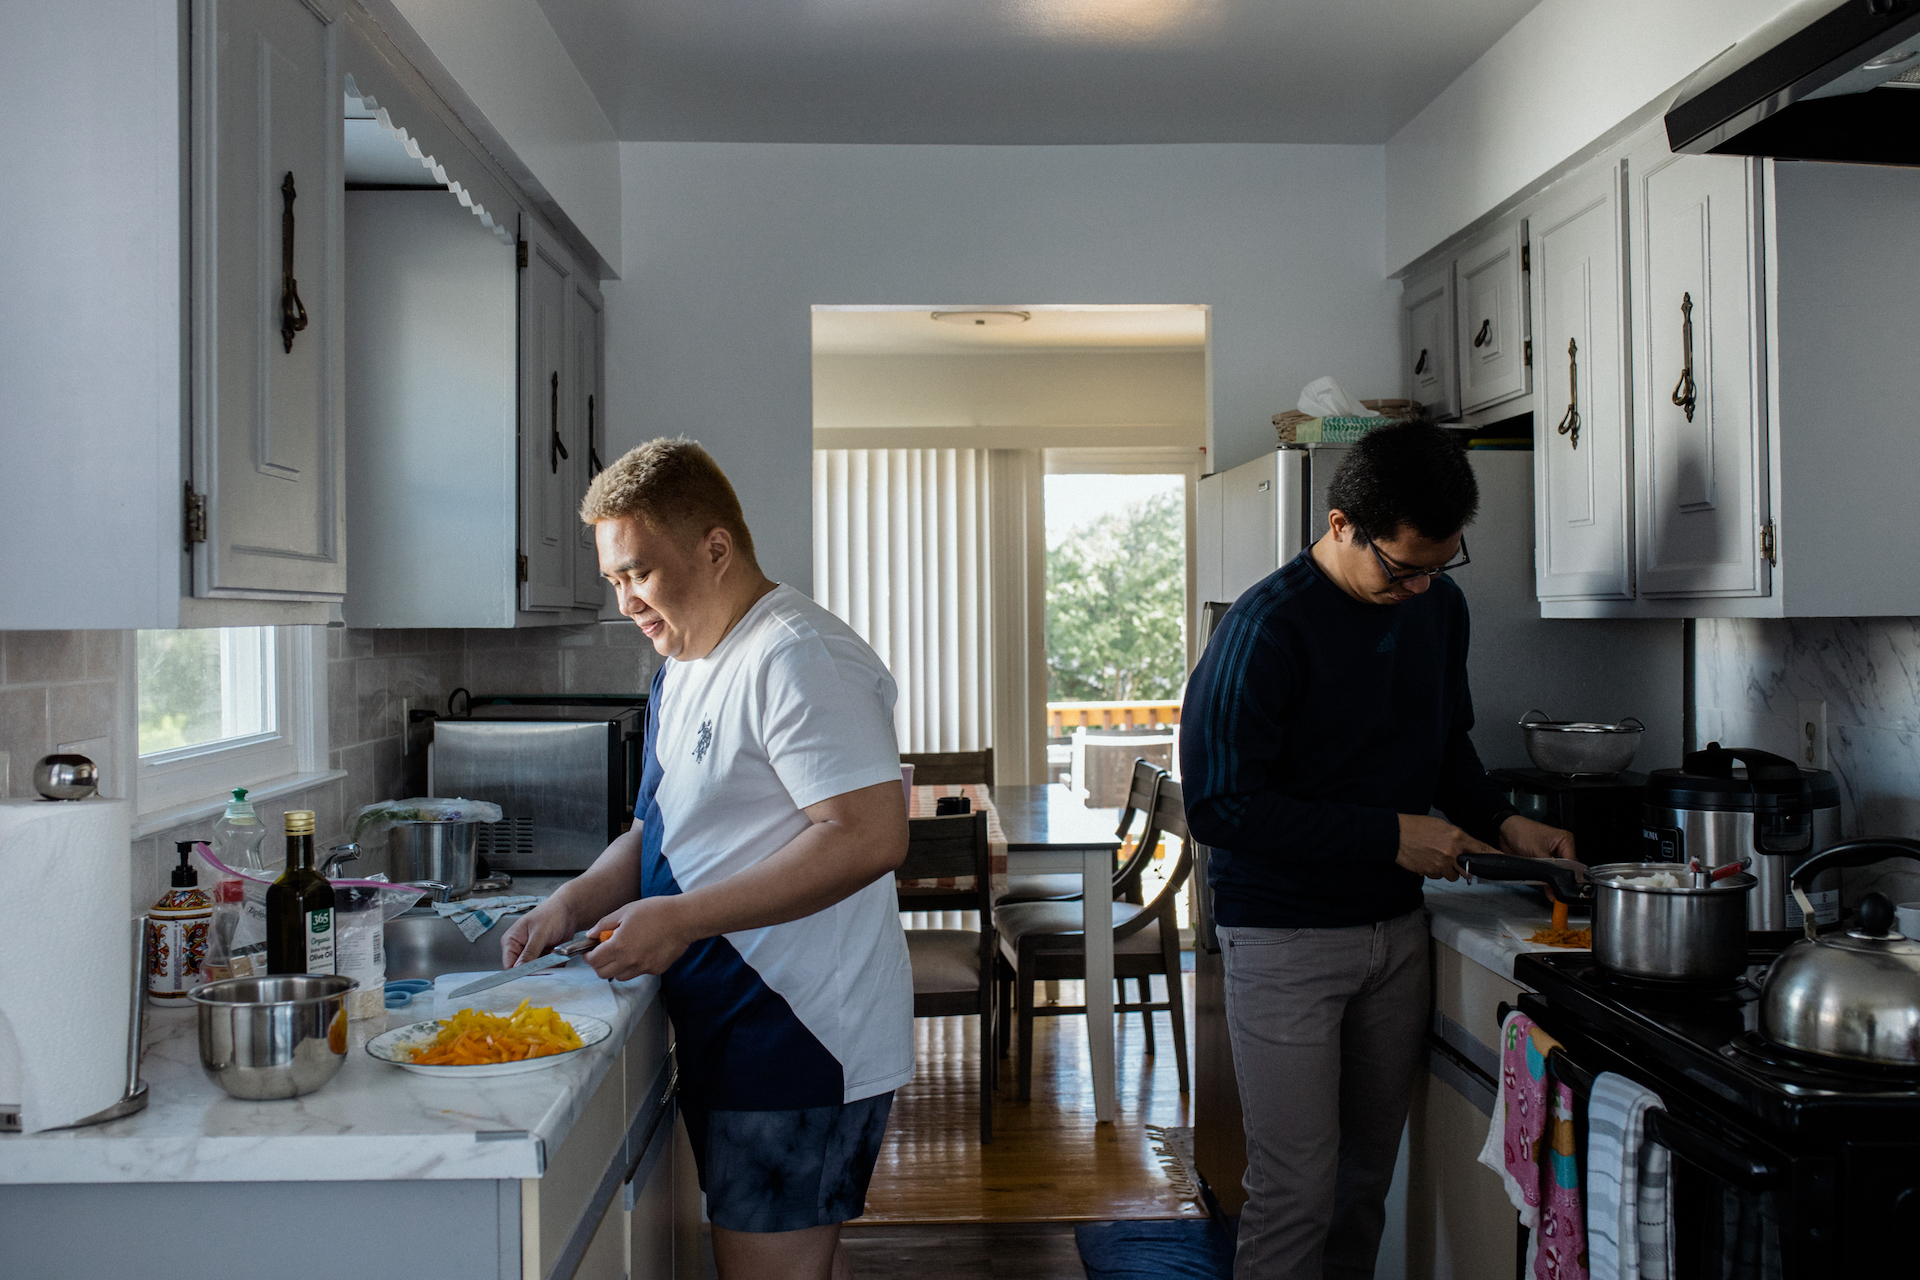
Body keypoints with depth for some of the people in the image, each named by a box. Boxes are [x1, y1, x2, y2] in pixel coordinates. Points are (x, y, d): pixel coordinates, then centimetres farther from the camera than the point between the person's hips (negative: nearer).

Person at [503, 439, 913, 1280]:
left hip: (800, 1037, -9)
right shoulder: (683, 668, 16)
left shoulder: (797, 659, -17)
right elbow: (664, 828, 23)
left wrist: (683, 919, -23)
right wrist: (576, 902, 4)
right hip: (731, 1029, 10)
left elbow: (870, 836, -25)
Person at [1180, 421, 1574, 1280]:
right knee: (1296, 1193, -2)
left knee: (1368, 1174, 14)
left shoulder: (1440, 605, 5)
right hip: (1284, 941, -6)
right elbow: (1218, 807, -21)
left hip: (1396, 926, 7)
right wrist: (1390, 835, -18)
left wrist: (1501, 824, 1)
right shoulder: (1269, 627, -19)